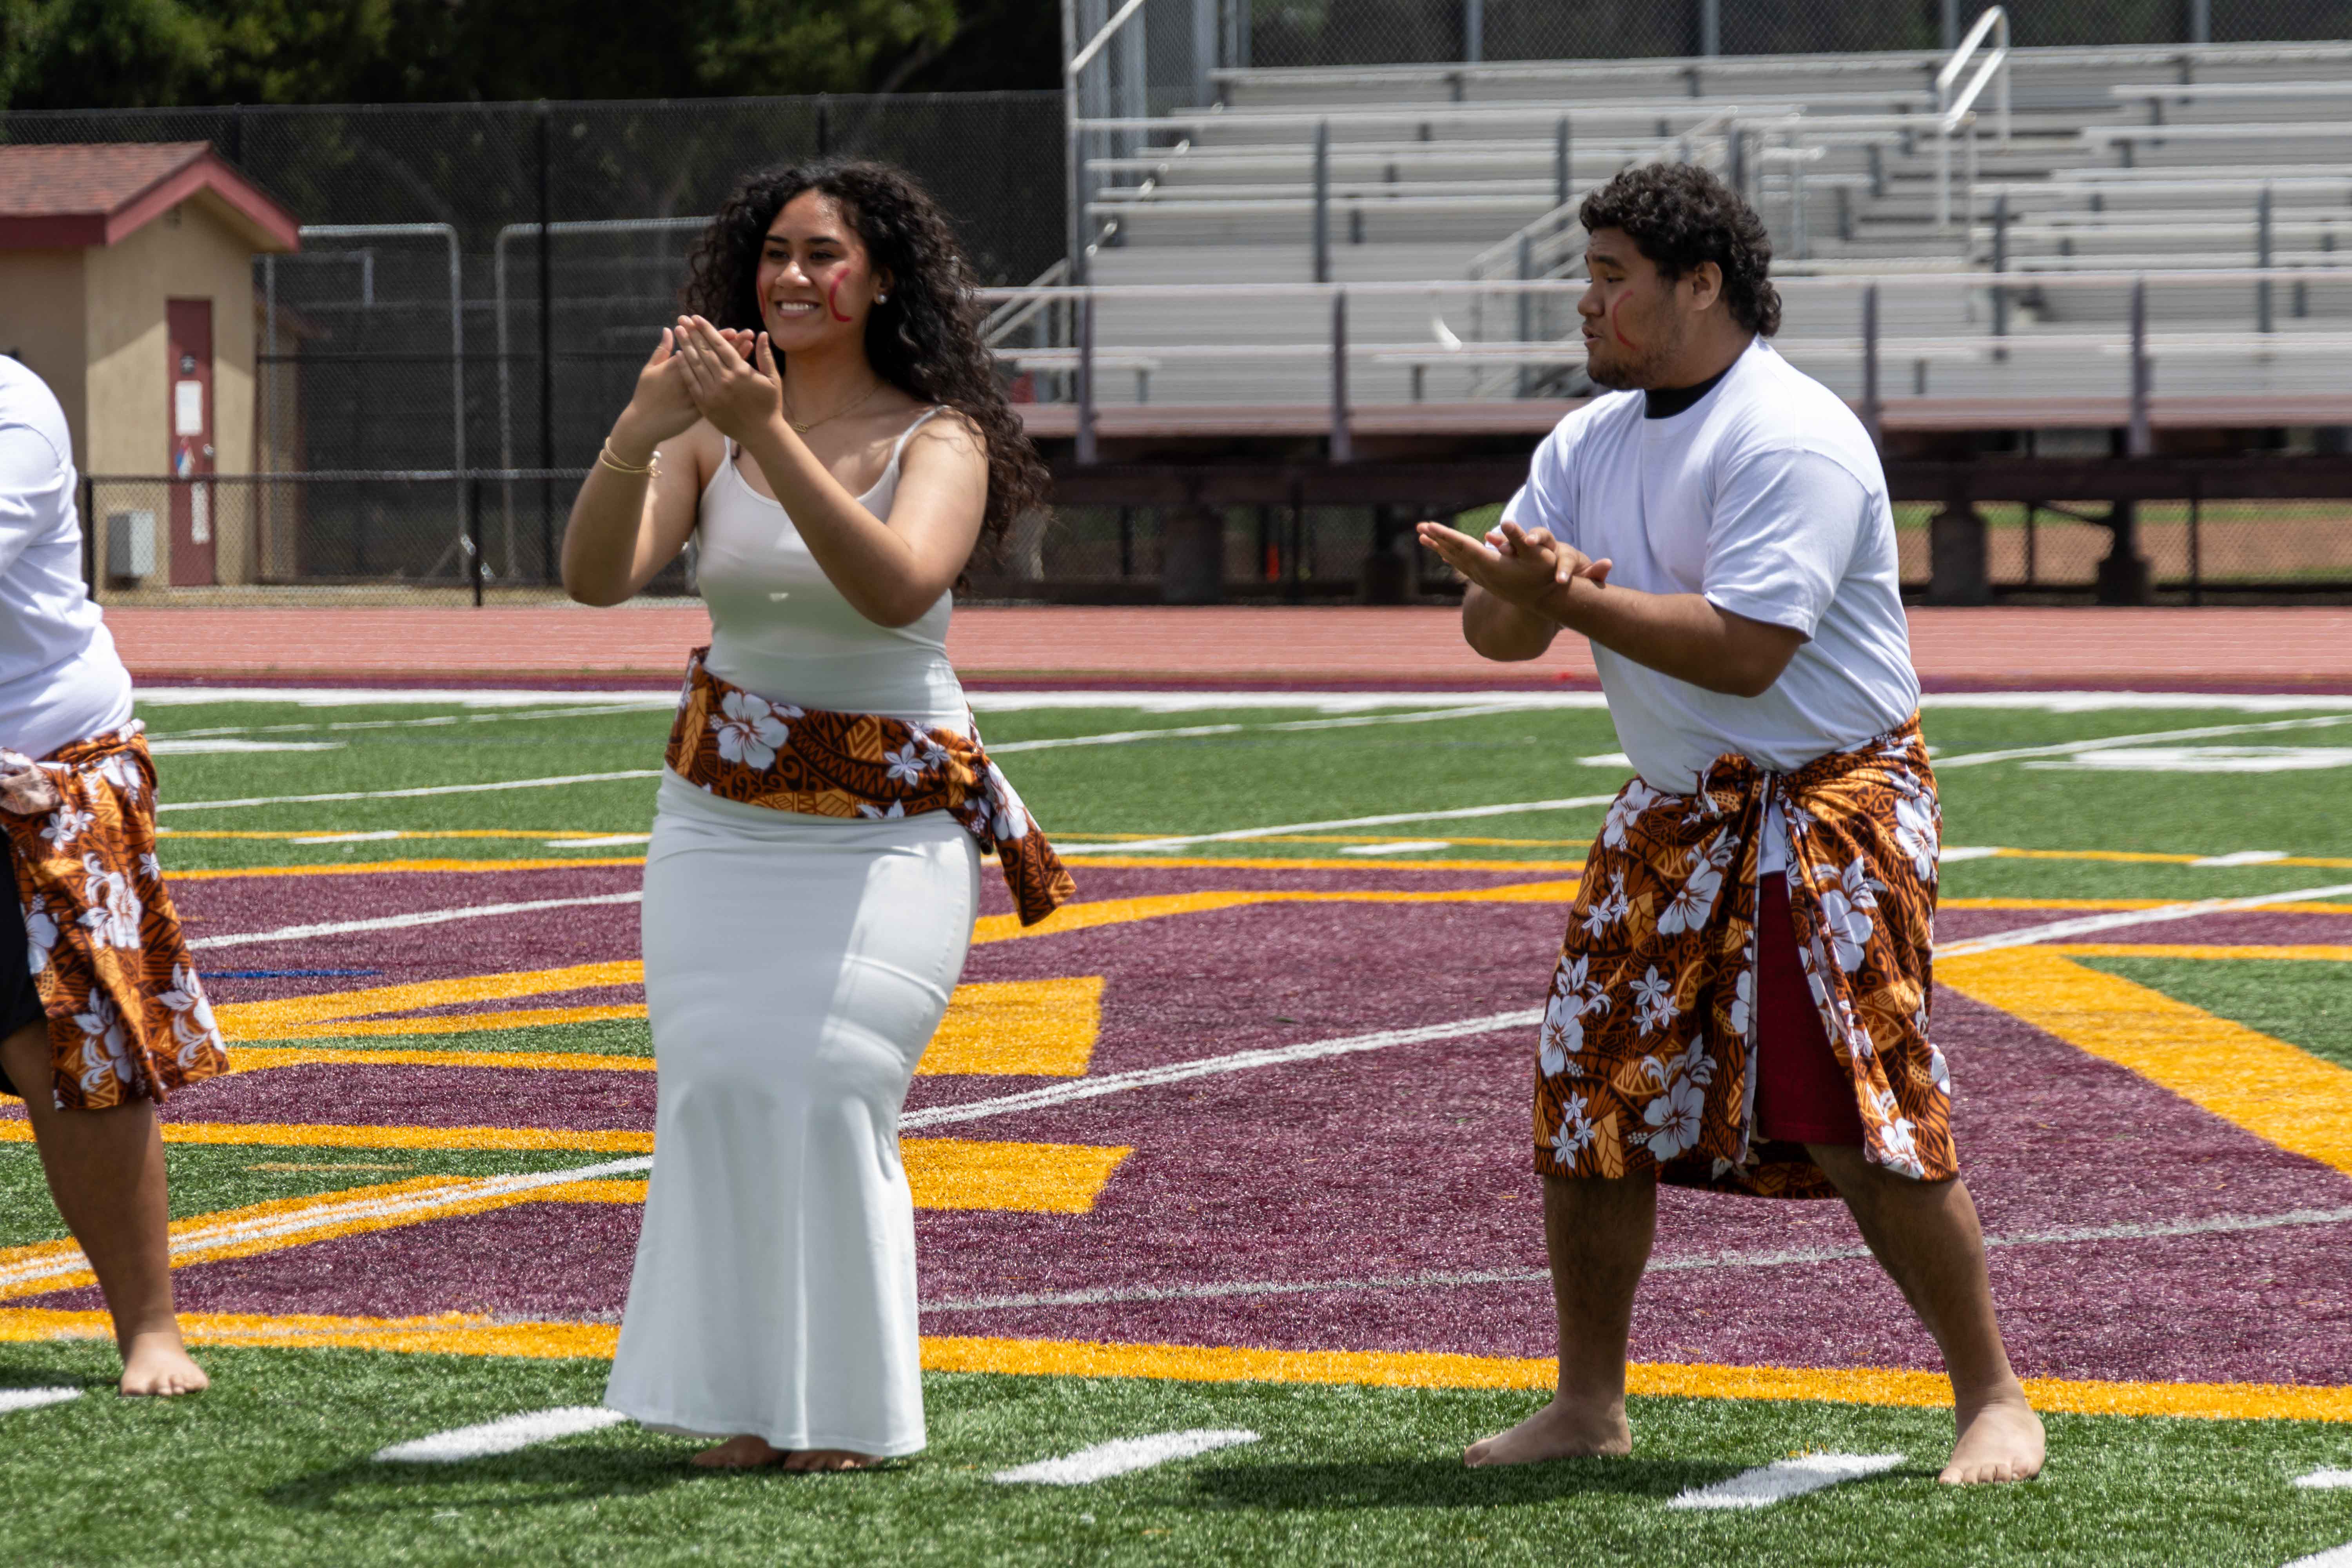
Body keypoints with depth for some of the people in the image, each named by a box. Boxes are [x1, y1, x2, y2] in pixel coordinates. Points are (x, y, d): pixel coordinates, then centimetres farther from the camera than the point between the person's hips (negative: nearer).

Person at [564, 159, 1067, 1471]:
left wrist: (772, 436, -31)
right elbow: (597, 577, -10)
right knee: (717, 1083, -6)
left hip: (889, 829, -3)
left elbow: (898, 588, -25)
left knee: (823, 1089, -14)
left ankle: (844, 1410, -2)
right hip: (722, 820, 3)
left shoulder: (940, 437, -6)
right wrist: (644, 424, -25)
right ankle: (747, 1404, 2)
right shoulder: (709, 430, 2)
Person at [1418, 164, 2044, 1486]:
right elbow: (1493, 627, 4)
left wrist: (1571, 599, -24)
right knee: (1591, 1098, 5)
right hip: (1676, 817, 8)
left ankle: (1994, 1400, 0)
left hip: (1832, 807, -8)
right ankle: (1590, 1403, 17)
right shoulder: (1589, 443, 9)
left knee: (1862, 1121, -13)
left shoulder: (1791, 438, -18)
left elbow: (1746, 651, -26)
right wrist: (1527, 591, -19)